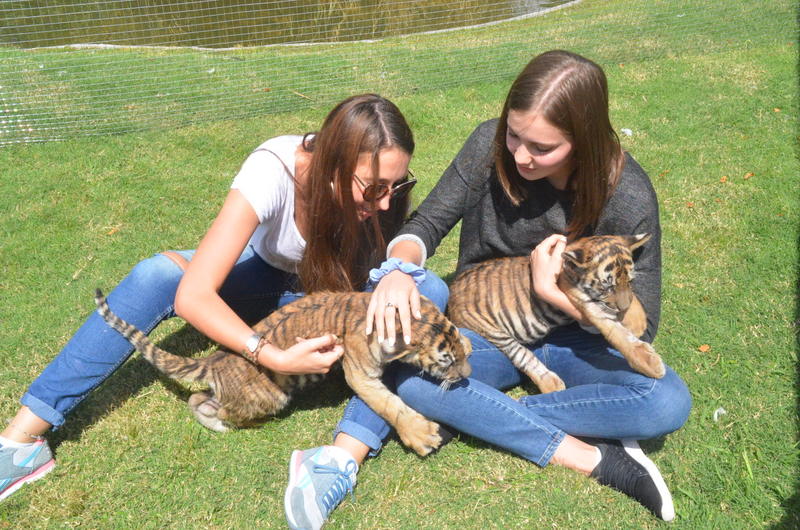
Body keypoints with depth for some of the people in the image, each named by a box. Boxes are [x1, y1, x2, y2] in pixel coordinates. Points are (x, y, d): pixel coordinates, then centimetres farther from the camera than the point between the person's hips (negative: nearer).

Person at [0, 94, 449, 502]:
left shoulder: (385, 185, -28)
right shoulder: (274, 170, -37)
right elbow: (193, 295, -41)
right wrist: (275, 359, -51)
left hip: (330, 292, 2)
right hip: (266, 275, -2)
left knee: (430, 291, -27)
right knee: (160, 273, -30)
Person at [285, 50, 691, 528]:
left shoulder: (628, 196, -18)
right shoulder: (490, 145, -14)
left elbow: (640, 326, -12)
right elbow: (427, 223, -8)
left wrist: (553, 291, -23)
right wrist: (398, 271, -29)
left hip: (572, 338, 0)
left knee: (670, 402, -28)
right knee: (404, 368, -31)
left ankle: (483, 415, -25)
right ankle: (590, 458, -27)